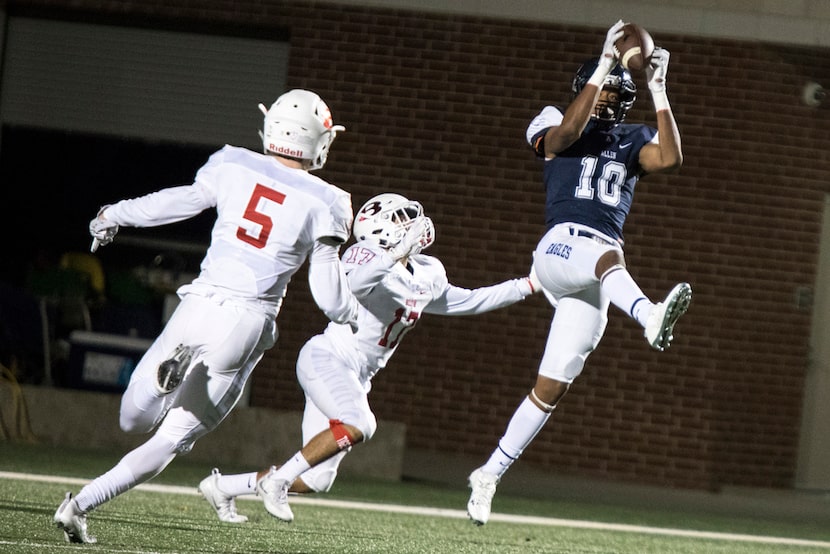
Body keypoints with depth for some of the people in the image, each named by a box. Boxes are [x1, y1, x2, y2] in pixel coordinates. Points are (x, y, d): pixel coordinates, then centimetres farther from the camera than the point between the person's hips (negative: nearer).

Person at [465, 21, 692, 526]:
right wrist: (604, 64, -17)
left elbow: (671, 159, -1)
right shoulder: (553, 129, 11)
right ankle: (651, 317, -74)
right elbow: (567, 132, -15)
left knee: (551, 388, 3)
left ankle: (490, 474, 14)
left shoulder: (632, 142, 20)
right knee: (607, 256, -41)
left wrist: (659, 93, -3)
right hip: (561, 245, -4)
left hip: (593, 284, 4)